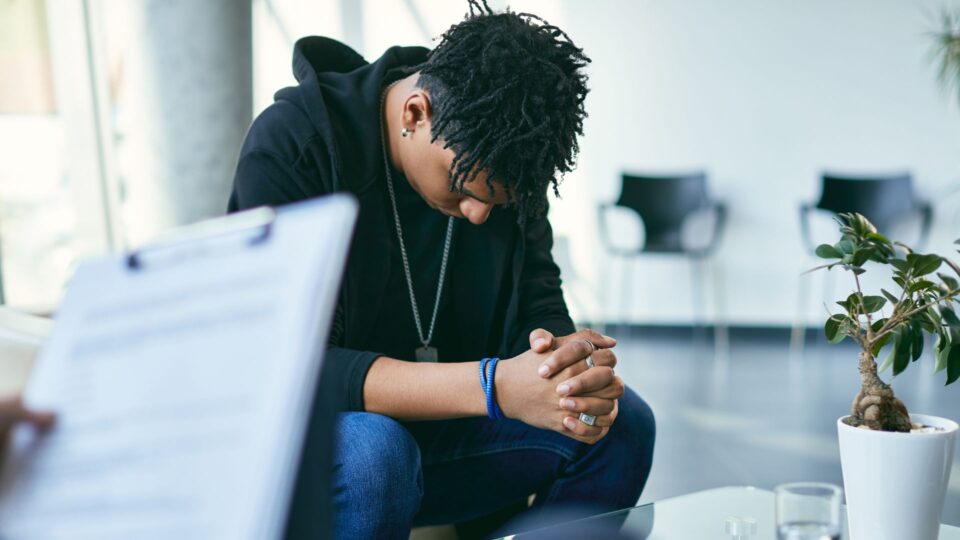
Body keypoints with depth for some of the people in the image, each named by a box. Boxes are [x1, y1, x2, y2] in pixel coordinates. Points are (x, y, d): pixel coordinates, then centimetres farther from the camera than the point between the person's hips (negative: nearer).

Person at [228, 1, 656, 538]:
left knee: (622, 422, -15)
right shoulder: (290, 143, -21)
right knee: (370, 449, -38)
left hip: (433, 432, 5)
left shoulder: (505, 165, -5)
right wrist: (494, 387, -41)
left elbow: (539, 312, -5)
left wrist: (575, 366, -32)